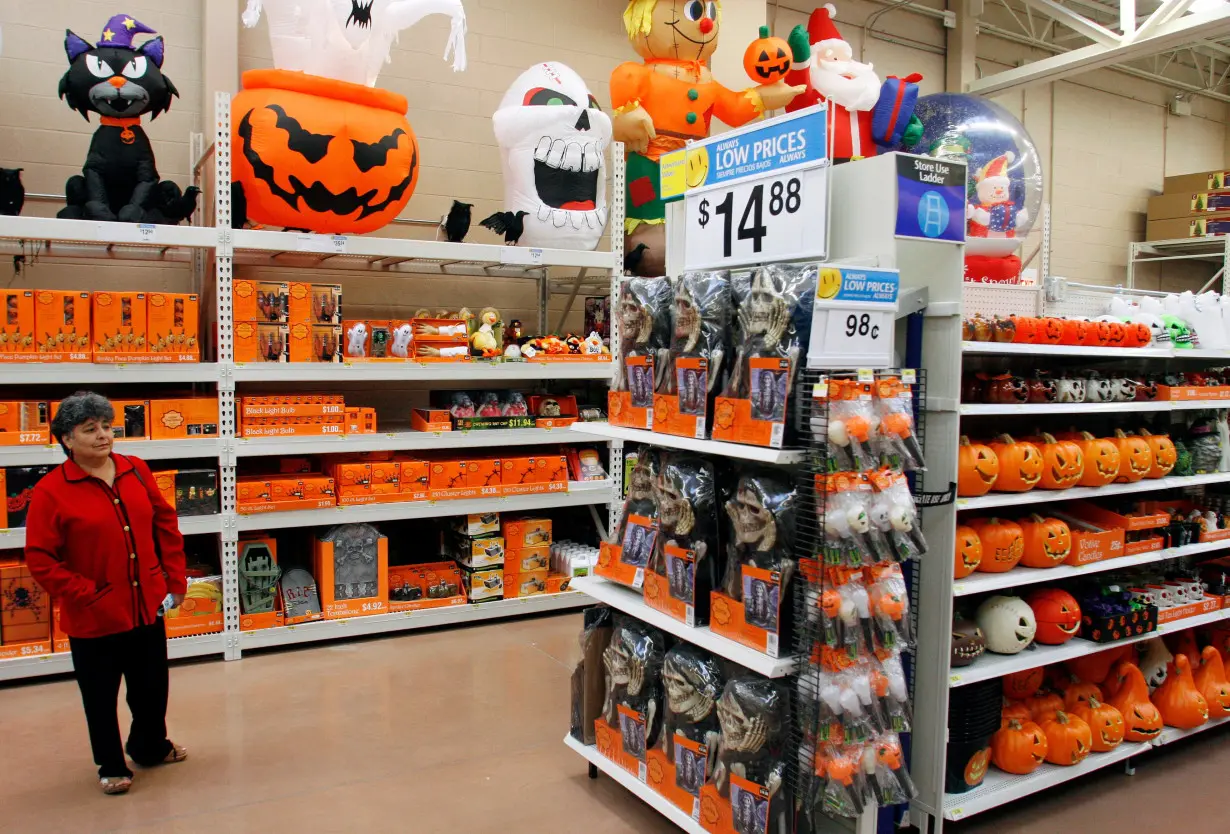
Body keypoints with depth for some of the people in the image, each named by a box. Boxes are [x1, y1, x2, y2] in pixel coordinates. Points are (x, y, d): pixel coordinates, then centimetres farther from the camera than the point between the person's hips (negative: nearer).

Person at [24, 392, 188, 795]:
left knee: (152, 686, 19)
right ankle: (111, 767, 33)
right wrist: (87, 595, -16)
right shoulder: (51, 491, -12)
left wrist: (175, 578, 5)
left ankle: (150, 746, 44)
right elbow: (40, 559, -11)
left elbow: (166, 523, 9)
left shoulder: (137, 471, 1)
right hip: (94, 618, -4)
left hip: (148, 606, 4)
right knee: (101, 697, 12)